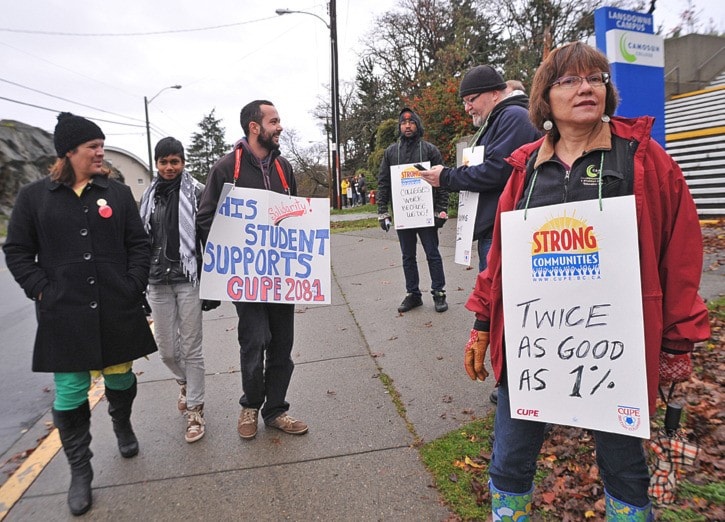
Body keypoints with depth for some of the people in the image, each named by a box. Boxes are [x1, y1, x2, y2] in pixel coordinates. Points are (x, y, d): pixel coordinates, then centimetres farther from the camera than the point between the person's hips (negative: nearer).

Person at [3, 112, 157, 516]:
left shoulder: (118, 192, 5)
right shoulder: (34, 196, 3)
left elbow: (138, 244, 6)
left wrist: (134, 287, -4)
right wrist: (42, 291, -6)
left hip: (117, 312, 1)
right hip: (64, 316, -1)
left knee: (121, 378, 13)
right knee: (70, 393, 4)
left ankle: (123, 425, 44)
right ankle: (80, 472, 21)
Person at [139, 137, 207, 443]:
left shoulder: (196, 192, -2)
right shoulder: (149, 196, 11)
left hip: (189, 279, -4)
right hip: (158, 281, 4)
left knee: (191, 348, 0)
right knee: (166, 349, 10)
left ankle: (195, 410, 15)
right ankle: (185, 383, 42)